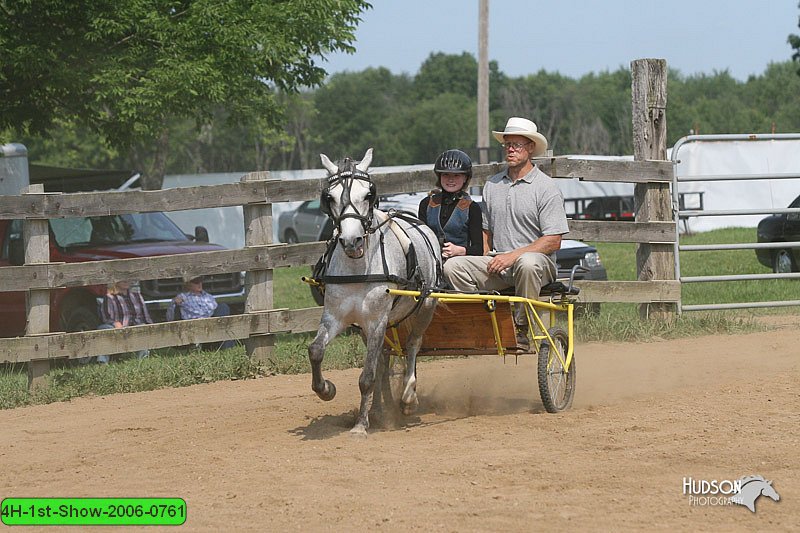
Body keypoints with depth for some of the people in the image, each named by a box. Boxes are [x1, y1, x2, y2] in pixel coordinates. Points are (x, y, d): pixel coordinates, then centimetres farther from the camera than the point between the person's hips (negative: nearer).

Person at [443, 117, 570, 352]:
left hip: (538, 262, -5)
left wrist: (513, 255, -17)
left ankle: (521, 330, -26)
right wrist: (487, 262, 3)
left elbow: (553, 241, -9)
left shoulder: (546, 187, -2)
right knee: (453, 266, -18)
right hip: (497, 264, 5)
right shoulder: (492, 185, 15)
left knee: (527, 263, -41)